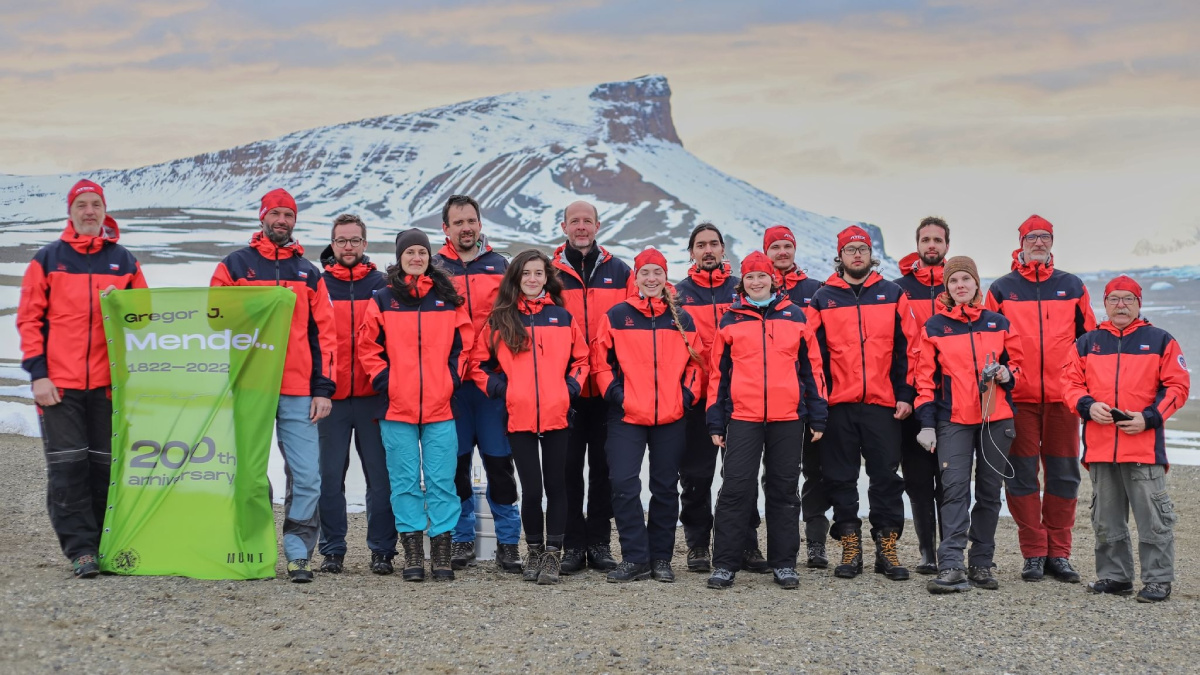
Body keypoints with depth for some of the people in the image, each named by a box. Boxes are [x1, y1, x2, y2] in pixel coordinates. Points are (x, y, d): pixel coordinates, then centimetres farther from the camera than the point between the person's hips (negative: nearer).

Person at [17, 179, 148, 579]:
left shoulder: (124, 261, 10)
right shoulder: (47, 259, 7)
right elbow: (30, 318, 3)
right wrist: (37, 374, -6)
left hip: (110, 383, 1)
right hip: (59, 384, -1)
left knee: (105, 464, 4)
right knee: (67, 466, -4)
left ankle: (105, 546, 12)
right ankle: (80, 550, -1)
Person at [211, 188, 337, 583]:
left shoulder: (309, 274, 14)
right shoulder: (234, 266, 8)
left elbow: (324, 333, 11)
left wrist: (323, 388, 2)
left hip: (300, 394, 1)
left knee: (306, 478, -5)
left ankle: (298, 554, 4)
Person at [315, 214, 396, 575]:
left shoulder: (381, 285, 8)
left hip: (373, 396, 0)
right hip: (331, 397, 0)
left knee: (380, 475, 1)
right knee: (331, 475, 3)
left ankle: (382, 551, 8)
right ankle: (332, 550, 12)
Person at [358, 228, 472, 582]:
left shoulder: (449, 300, 8)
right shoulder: (383, 301, 6)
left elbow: (464, 345, 11)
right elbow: (368, 348, 6)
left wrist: (453, 379, 1)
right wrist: (384, 381, -2)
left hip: (440, 407, 0)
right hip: (397, 408, 0)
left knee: (441, 481, 0)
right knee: (405, 482, 4)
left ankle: (441, 553, 8)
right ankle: (412, 555, 11)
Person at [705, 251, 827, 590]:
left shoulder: (794, 316, 8)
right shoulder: (731, 320, 8)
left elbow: (811, 367, 9)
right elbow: (718, 372, 9)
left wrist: (817, 417, 5)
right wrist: (716, 422, 5)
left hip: (788, 418, 1)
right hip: (742, 418, -1)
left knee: (784, 490, 7)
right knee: (735, 488, -4)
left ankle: (784, 564, 15)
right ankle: (725, 564, 2)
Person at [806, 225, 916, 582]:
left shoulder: (892, 295, 9)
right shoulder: (822, 298, 8)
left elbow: (906, 349, 6)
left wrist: (905, 395, -1)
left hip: (883, 404, 0)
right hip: (838, 405, 0)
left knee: (886, 475, 2)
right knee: (840, 478, 4)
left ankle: (887, 547, 10)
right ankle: (850, 548, 12)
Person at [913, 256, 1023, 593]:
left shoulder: (998, 323, 9)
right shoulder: (934, 327, 4)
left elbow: (1015, 361, 18)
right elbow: (926, 377, 3)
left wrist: (1007, 374, -6)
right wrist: (926, 422, -3)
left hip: (996, 417, 3)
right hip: (953, 420, -3)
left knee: (990, 491, 7)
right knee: (955, 489, -12)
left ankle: (982, 563, 16)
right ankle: (951, 567, -17)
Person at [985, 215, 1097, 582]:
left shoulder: (1072, 287, 10)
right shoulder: (1001, 289, 6)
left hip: (1062, 397, 1)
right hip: (1017, 397, -1)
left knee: (1063, 475, 4)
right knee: (1022, 474, 0)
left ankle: (1058, 553, 13)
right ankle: (1033, 554, 8)